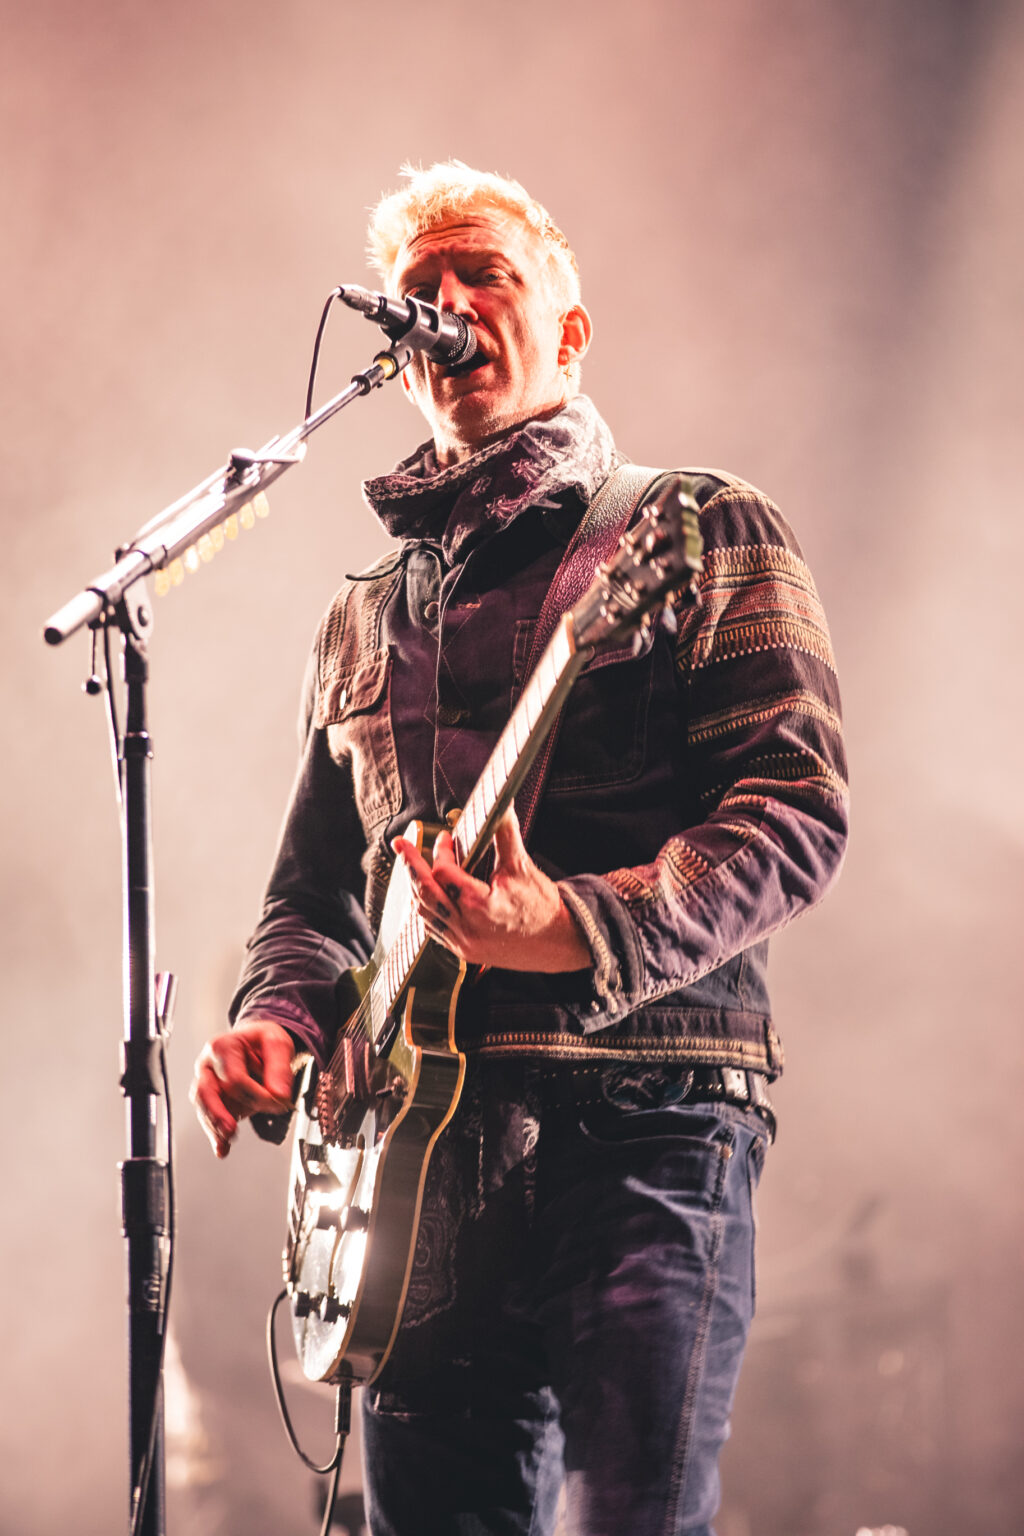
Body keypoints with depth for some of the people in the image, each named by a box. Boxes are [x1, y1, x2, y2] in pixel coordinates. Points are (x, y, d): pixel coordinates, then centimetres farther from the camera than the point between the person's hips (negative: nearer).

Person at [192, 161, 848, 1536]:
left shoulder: (704, 532, 6)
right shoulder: (364, 621, 24)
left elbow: (799, 814, -6)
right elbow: (311, 890, 28)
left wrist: (579, 929, -21)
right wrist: (278, 1021, 5)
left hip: (644, 1123, -5)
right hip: (425, 1152, 5)